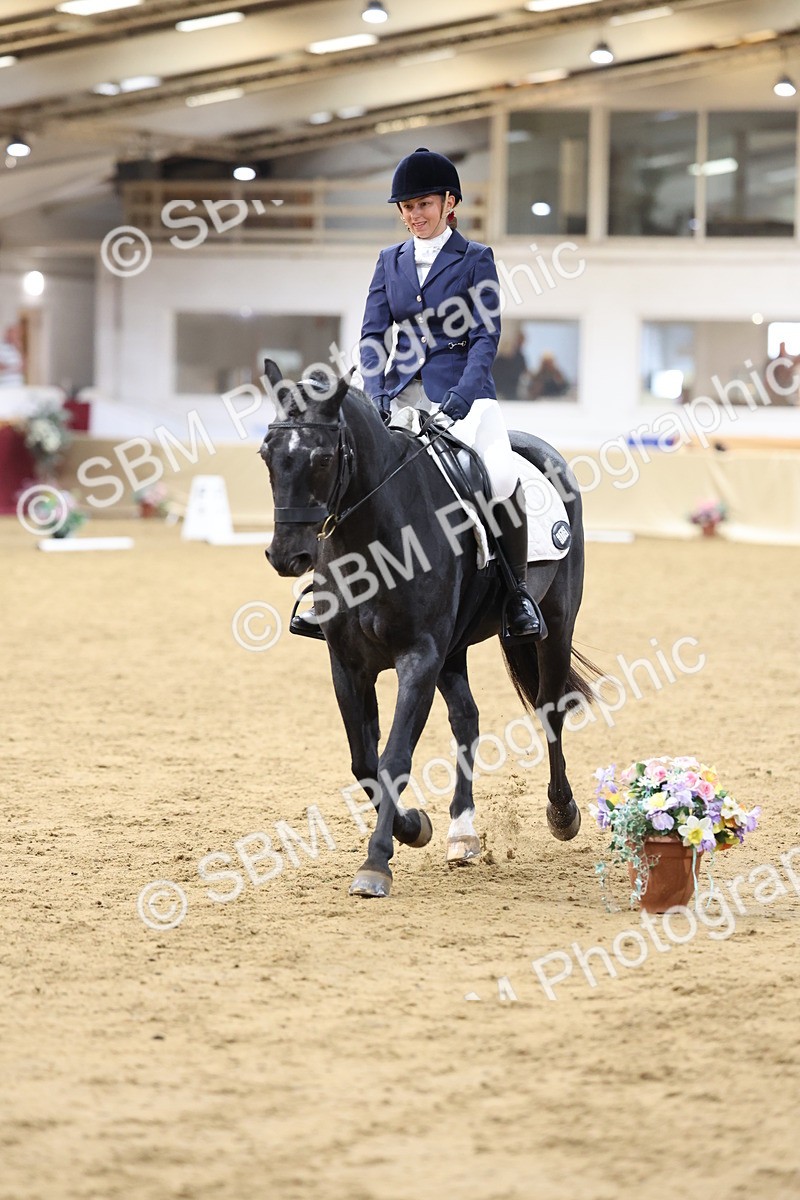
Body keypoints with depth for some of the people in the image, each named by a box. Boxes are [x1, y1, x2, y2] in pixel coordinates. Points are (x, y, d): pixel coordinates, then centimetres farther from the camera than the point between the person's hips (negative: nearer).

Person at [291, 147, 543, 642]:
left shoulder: (475, 259, 2)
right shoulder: (391, 261, 14)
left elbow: (486, 335, -5)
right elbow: (374, 333, 9)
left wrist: (463, 394, -20)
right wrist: (375, 394, -8)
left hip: (462, 390, -5)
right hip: (402, 392, 5)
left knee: (499, 477, -30)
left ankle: (518, 591, -13)